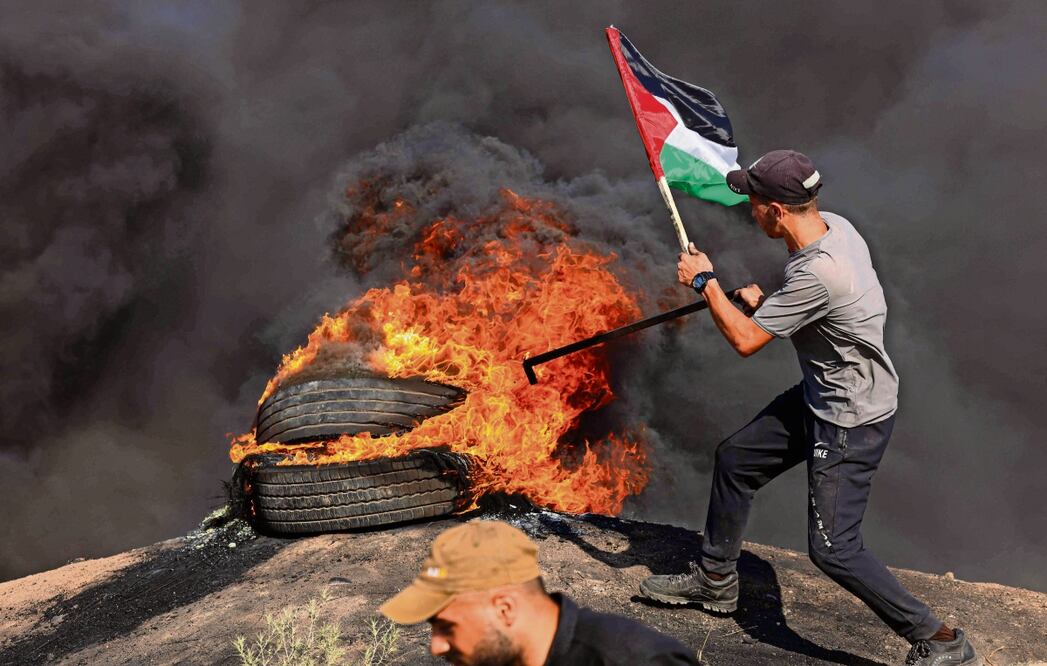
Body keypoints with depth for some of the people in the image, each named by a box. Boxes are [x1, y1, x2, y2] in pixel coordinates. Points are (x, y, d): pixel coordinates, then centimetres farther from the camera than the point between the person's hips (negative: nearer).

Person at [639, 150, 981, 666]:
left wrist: (705, 281, -9)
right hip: (821, 397, 10)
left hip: (852, 420, -10)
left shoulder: (818, 274, -33)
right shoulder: (833, 225, -5)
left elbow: (745, 340, -22)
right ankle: (716, 580, 36)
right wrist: (766, 302, 4)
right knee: (734, 459, 18)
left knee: (832, 549, -6)